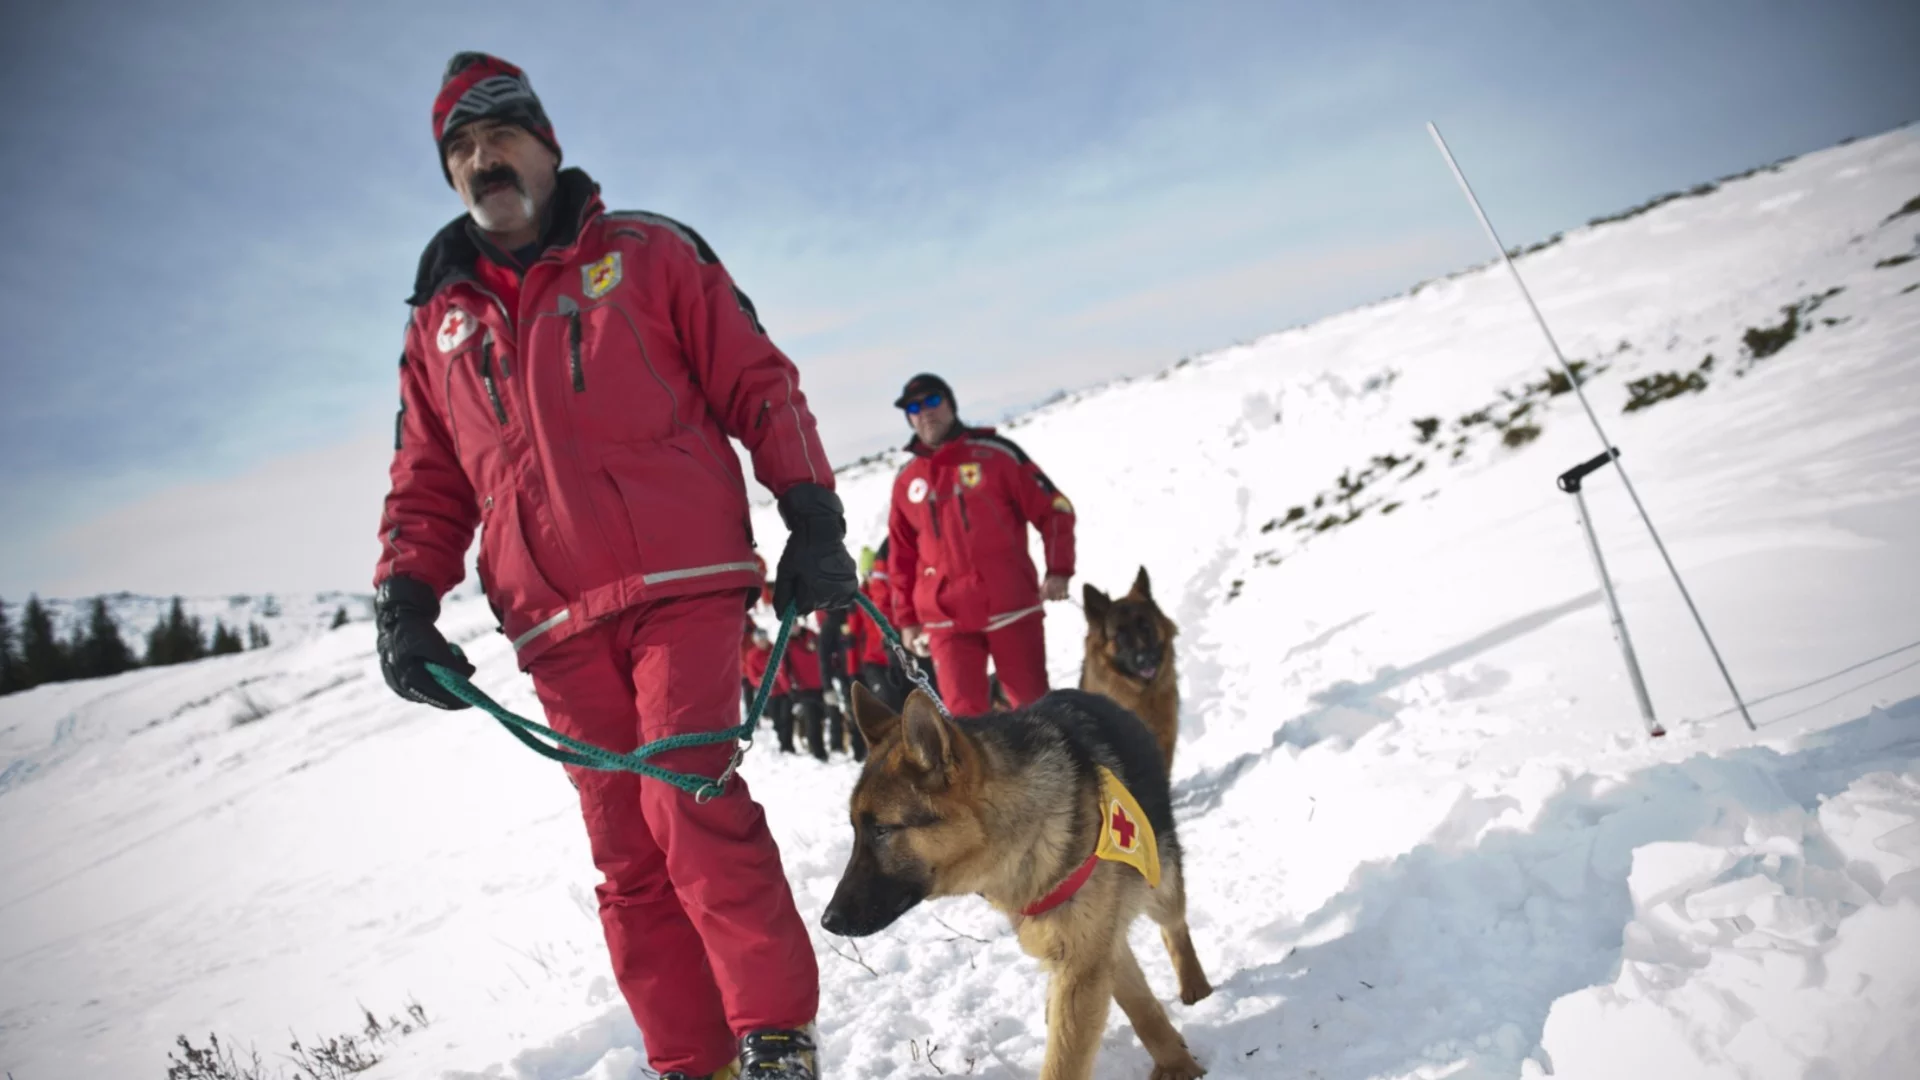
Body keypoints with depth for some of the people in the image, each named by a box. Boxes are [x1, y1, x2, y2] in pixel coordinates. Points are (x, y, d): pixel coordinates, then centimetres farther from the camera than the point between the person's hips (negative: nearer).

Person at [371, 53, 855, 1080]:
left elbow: (759, 385, 5)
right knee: (626, 852, 4)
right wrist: (404, 601, 6)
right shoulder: (439, 321, 19)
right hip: (557, 631, 4)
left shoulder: (647, 254, 8)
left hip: (682, 585, -4)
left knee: (692, 806, -16)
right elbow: (427, 485, 21)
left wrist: (813, 519, -4)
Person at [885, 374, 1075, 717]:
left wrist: (1059, 570, -9)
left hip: (1011, 608, -2)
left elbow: (1054, 509, 1)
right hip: (947, 619, 2)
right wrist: (905, 617, 13)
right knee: (964, 714, -2)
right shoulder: (906, 481, 11)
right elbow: (901, 556, 16)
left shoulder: (997, 454, 0)